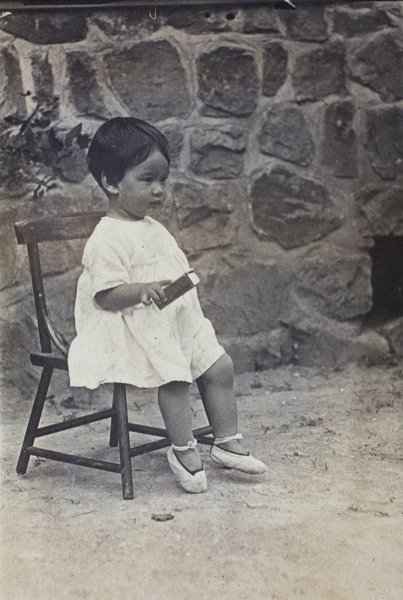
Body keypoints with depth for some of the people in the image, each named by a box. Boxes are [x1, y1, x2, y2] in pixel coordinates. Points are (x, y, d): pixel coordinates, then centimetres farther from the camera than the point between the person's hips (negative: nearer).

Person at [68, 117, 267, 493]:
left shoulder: (153, 229, 15)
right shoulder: (108, 240, -16)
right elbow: (104, 295, -23)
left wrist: (181, 286, 11)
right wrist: (143, 291, -36)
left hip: (178, 321, 9)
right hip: (131, 327, -9)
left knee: (219, 365, 4)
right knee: (174, 375, -25)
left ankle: (227, 442, 13)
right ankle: (183, 451, -10)